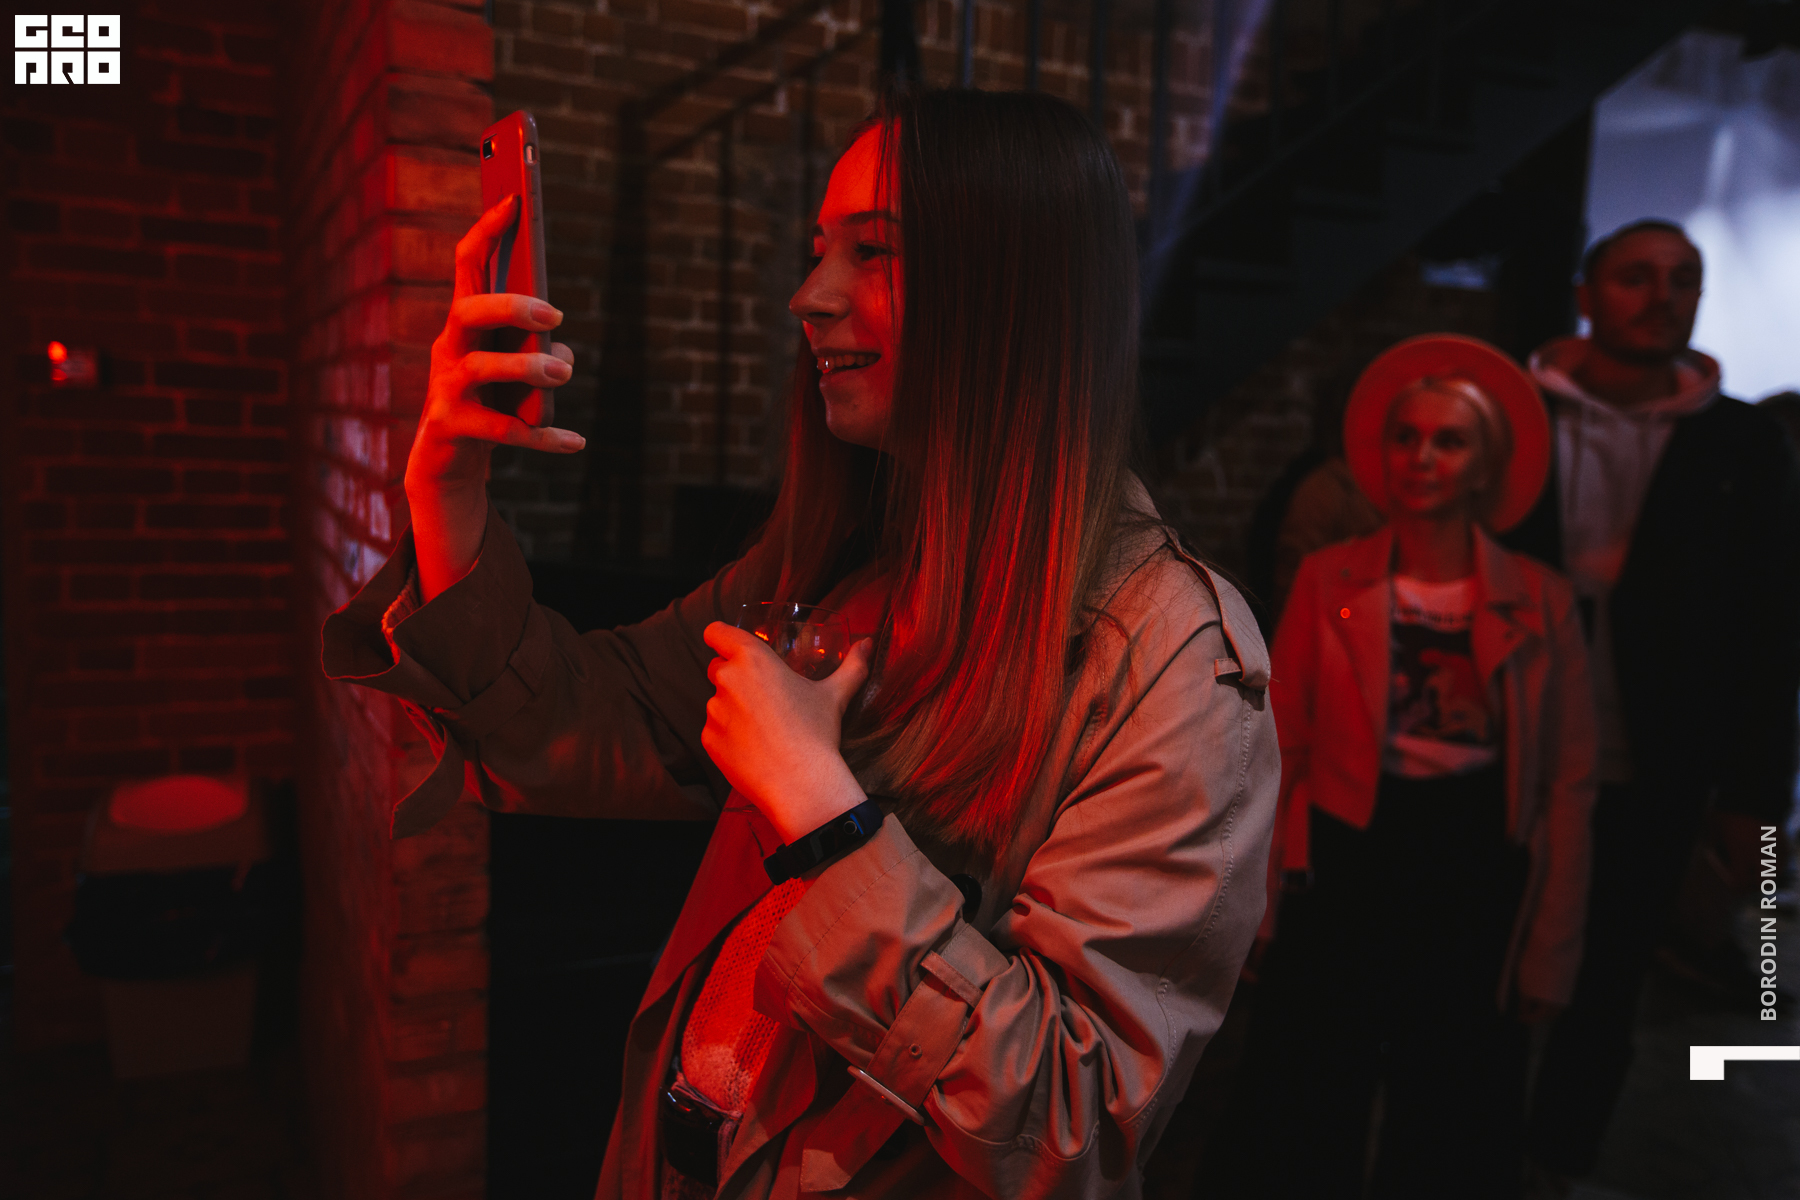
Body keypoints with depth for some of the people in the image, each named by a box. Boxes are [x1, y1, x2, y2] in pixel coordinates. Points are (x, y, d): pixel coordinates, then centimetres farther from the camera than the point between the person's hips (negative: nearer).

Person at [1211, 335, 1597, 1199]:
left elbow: (1569, 785, 1)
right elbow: (1279, 746, -2)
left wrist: (1551, 950, -1)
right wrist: (1262, 892, -6)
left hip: (1476, 887, 1)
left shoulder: (1540, 602, -1)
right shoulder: (1328, 581, -3)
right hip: (1344, 872, 0)